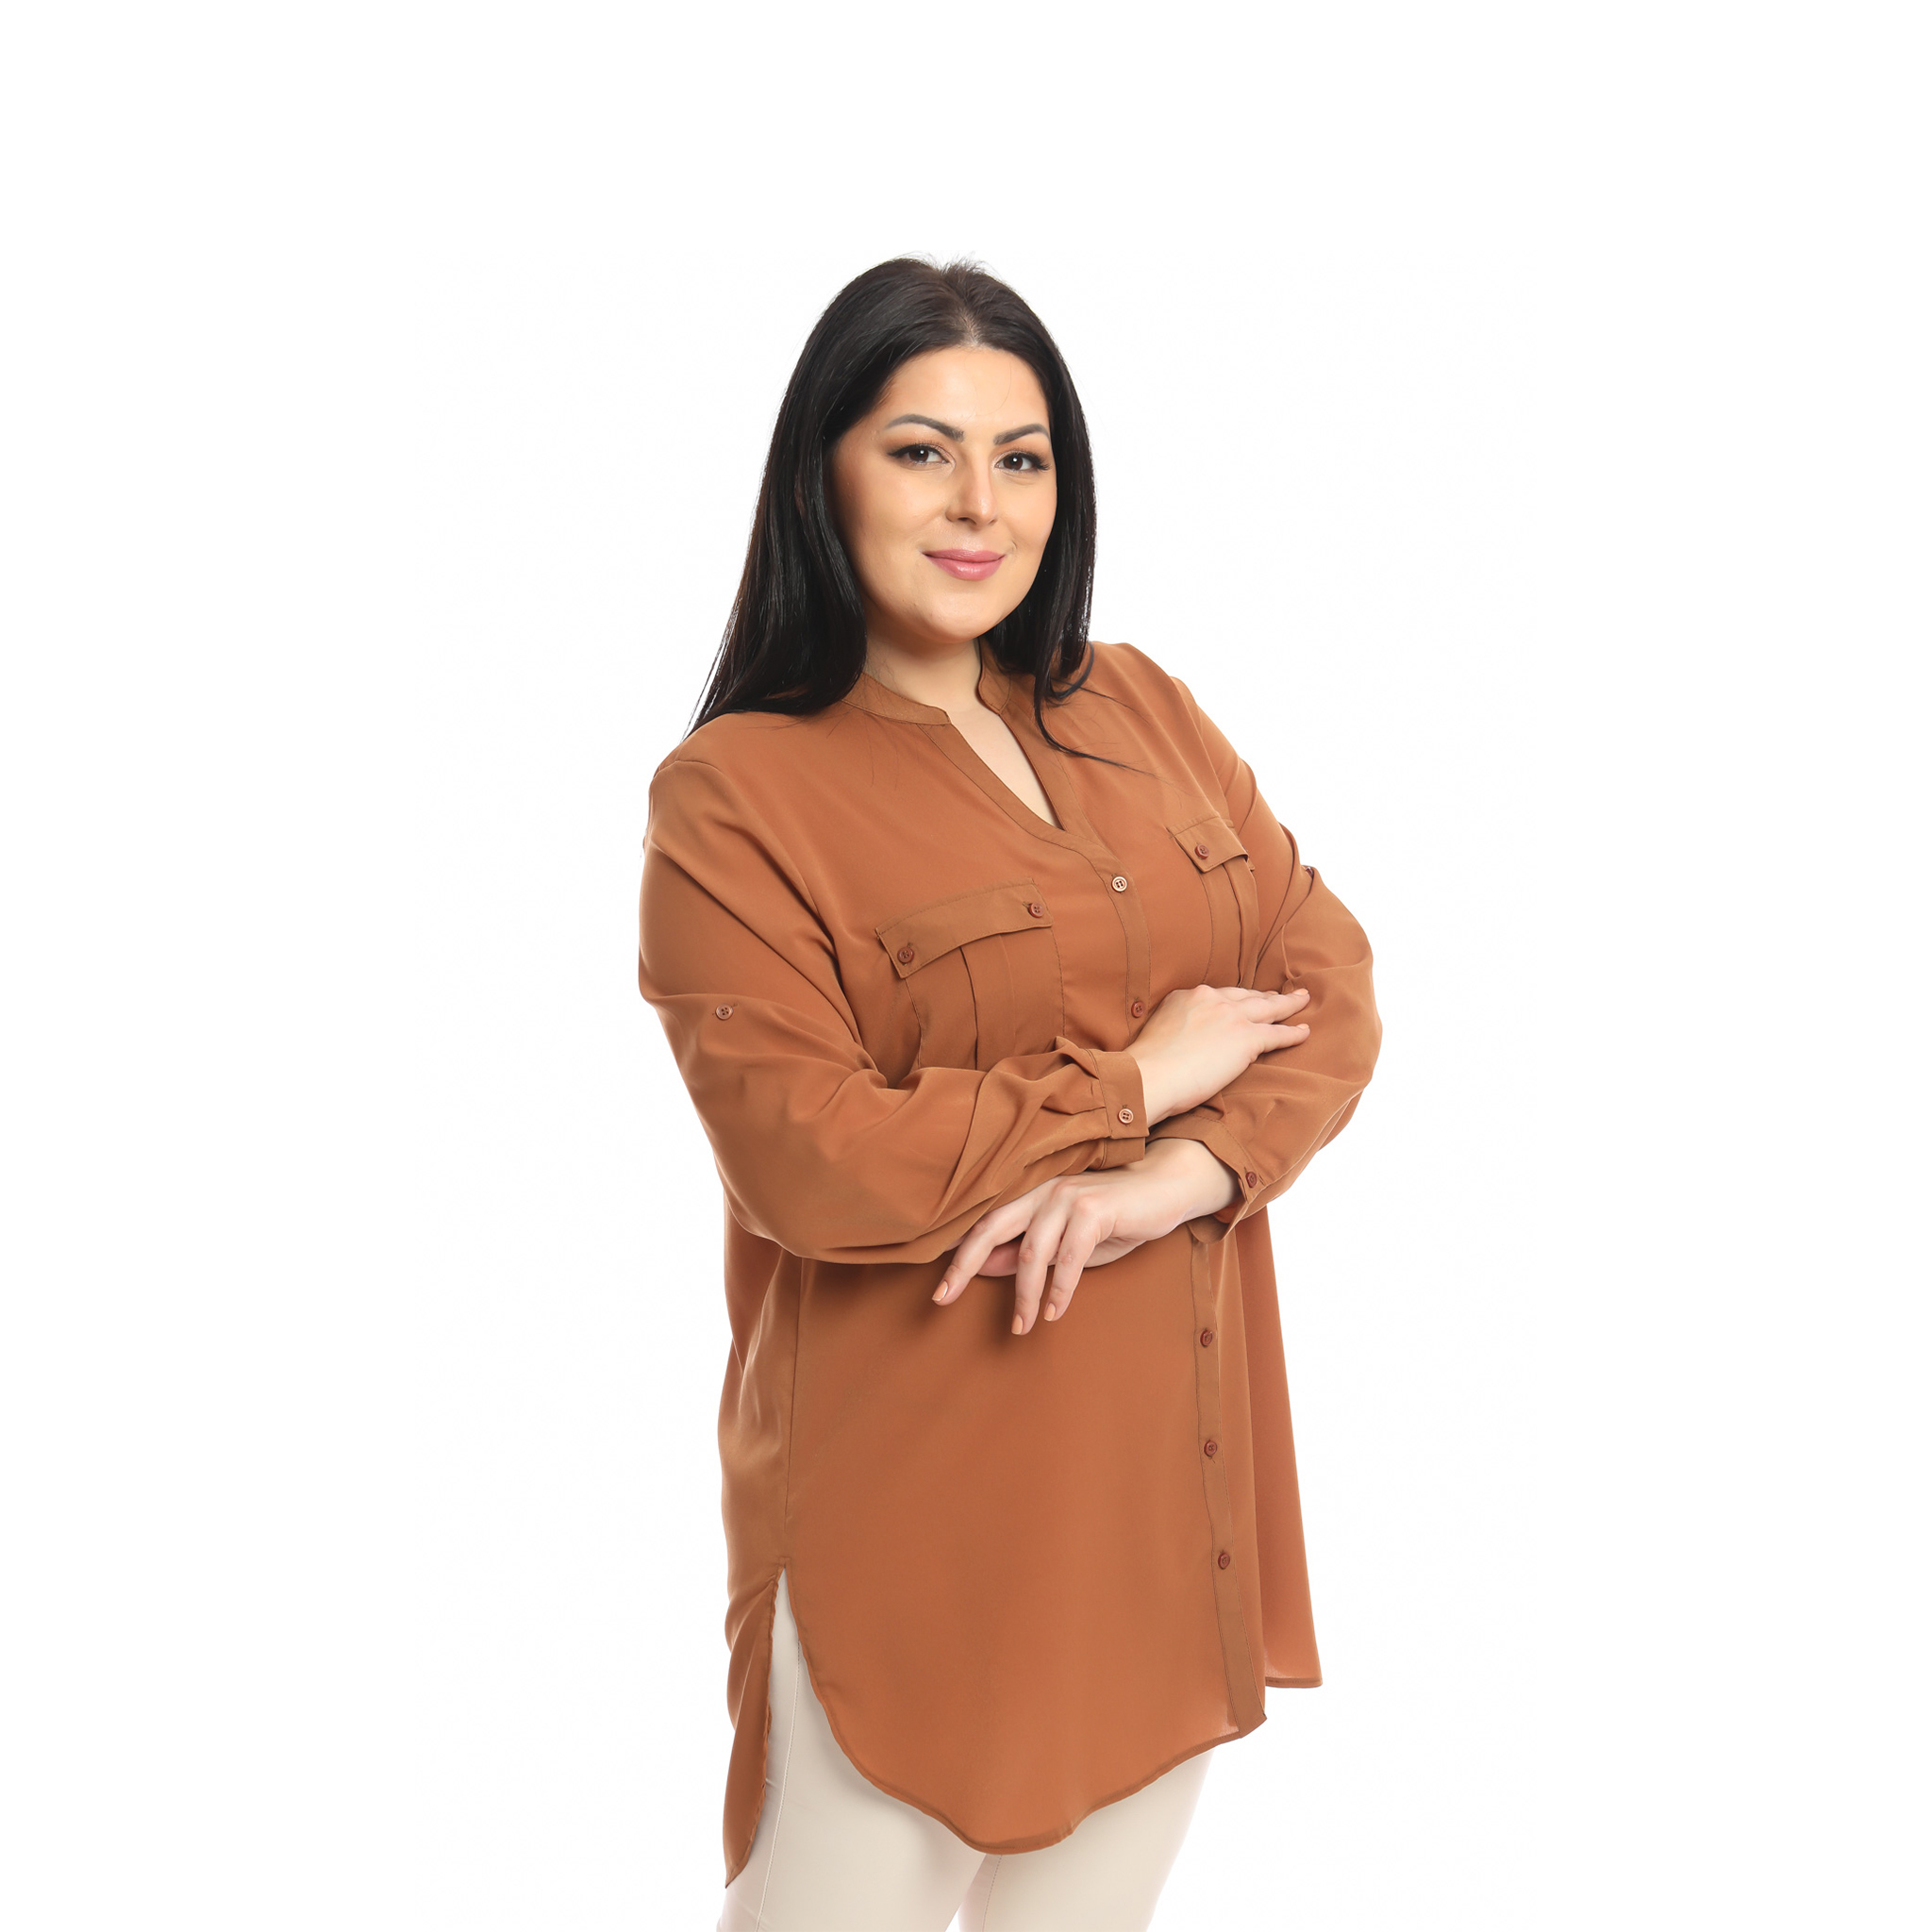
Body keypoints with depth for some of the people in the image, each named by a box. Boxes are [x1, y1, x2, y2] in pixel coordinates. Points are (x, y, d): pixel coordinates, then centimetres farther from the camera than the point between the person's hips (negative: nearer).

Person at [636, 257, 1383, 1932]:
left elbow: (1333, 980, 3)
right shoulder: (738, 793, -10)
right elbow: (808, 1160, -19)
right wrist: (1141, 1079, -14)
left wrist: (1186, 1169, -16)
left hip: (1176, 1463, 6)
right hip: (916, 1498, -5)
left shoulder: (1140, 710, 8)